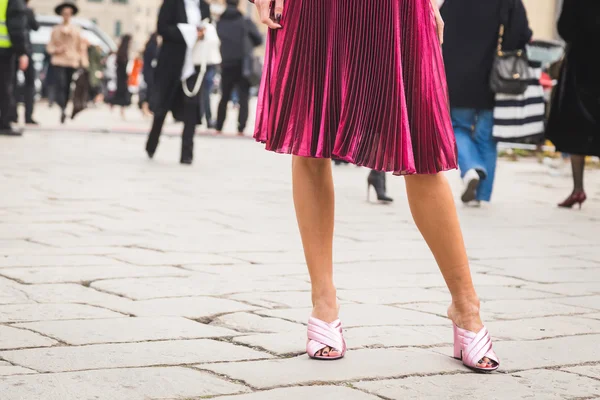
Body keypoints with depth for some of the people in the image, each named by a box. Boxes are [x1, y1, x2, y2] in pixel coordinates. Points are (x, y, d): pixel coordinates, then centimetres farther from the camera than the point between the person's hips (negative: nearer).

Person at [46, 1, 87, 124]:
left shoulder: (76, 30, 13)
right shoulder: (56, 29, 10)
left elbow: (81, 47, 13)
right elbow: (50, 46, 11)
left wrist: (82, 62, 5)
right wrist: (56, 50, -10)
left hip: (72, 62, 2)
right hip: (59, 62, -2)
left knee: (67, 88, 2)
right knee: (61, 86, -18)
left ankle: (63, 111, 11)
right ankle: (62, 110, -31)